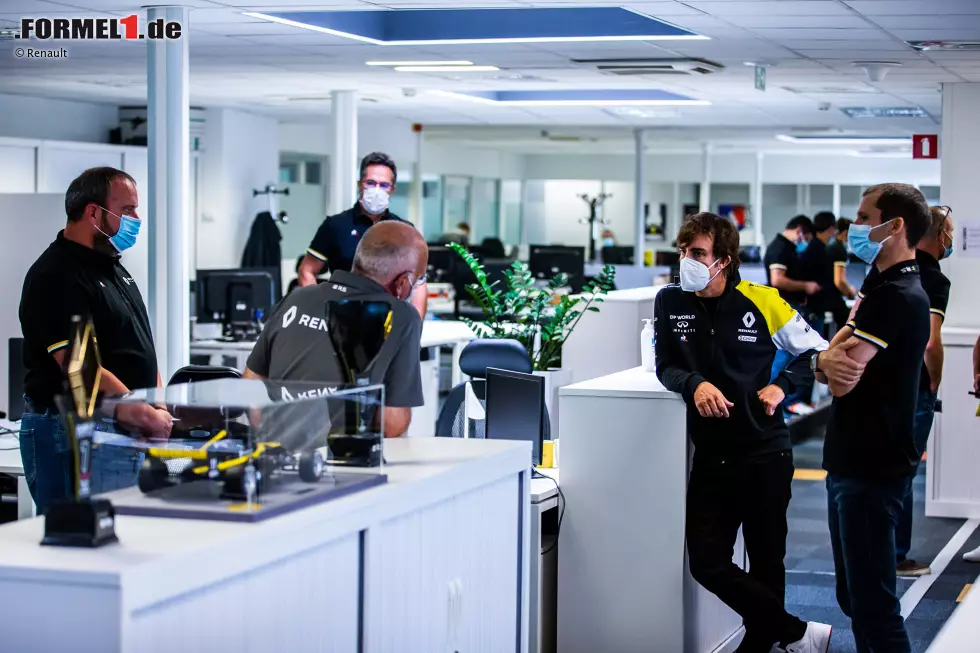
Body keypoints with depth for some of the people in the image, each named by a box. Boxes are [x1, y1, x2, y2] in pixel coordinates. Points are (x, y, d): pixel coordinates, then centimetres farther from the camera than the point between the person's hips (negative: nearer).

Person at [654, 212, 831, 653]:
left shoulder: (761, 302, -7)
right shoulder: (671, 302, 0)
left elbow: (815, 350, 6)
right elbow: (665, 367, 3)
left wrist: (781, 386, -9)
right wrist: (695, 384, -17)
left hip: (765, 453, -3)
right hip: (711, 455, 3)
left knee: (766, 562, 6)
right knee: (706, 563, -4)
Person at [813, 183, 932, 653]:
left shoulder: (894, 296, -17)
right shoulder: (891, 288, 16)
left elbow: (841, 380, -21)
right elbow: (837, 367, 12)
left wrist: (828, 358, 1)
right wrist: (828, 360, -12)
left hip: (871, 470, -10)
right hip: (856, 461, 10)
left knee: (871, 599, -6)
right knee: (855, 593, 16)